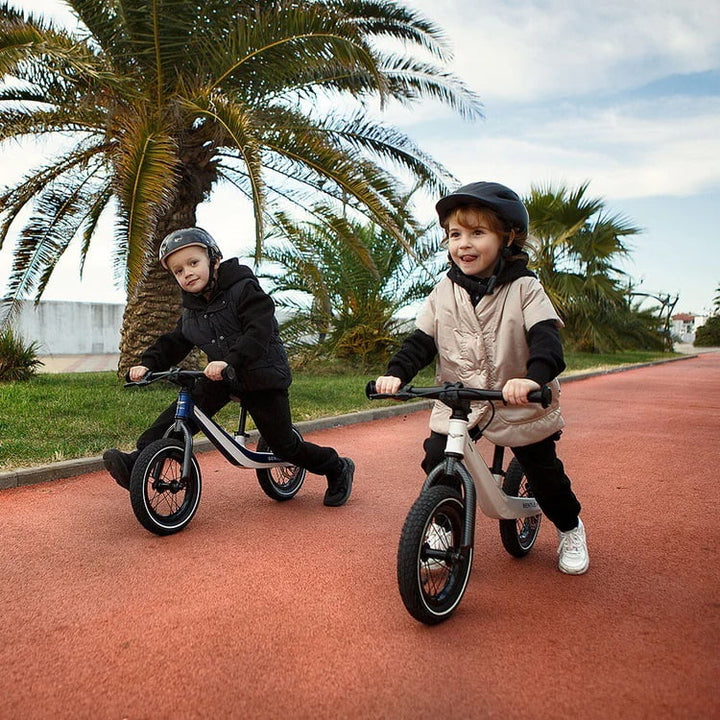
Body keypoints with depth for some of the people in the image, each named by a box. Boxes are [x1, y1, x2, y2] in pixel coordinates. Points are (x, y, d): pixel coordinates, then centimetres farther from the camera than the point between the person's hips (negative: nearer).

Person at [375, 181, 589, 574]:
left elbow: (546, 337, -22)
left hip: (519, 406, -2)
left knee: (544, 473, 12)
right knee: (436, 464, -10)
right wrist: (396, 372, -21)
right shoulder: (443, 292, -1)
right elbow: (420, 340, -2)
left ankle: (570, 528, 42)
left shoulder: (524, 288, -11)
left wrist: (534, 376, -43)